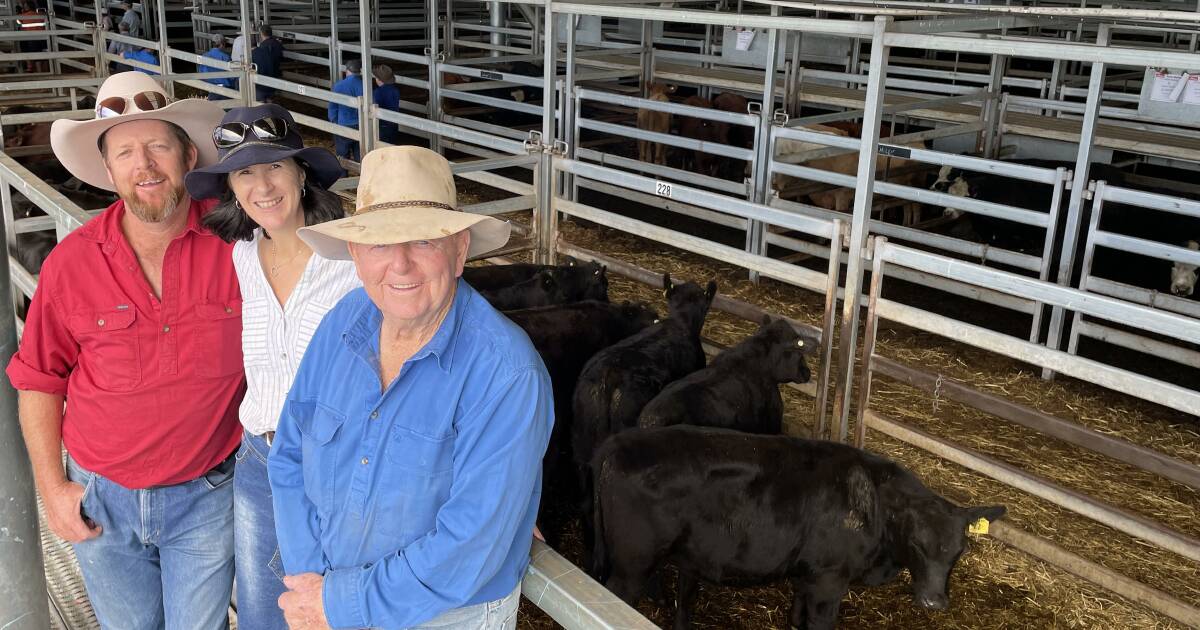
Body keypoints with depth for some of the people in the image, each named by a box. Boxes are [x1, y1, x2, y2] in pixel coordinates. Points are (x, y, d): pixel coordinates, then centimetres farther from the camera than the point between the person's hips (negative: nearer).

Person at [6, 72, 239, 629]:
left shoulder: (235, 240, -15)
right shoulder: (71, 263, -11)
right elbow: (39, 381, 1)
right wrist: (51, 487, 0)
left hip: (205, 498, -1)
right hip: (100, 500, 2)